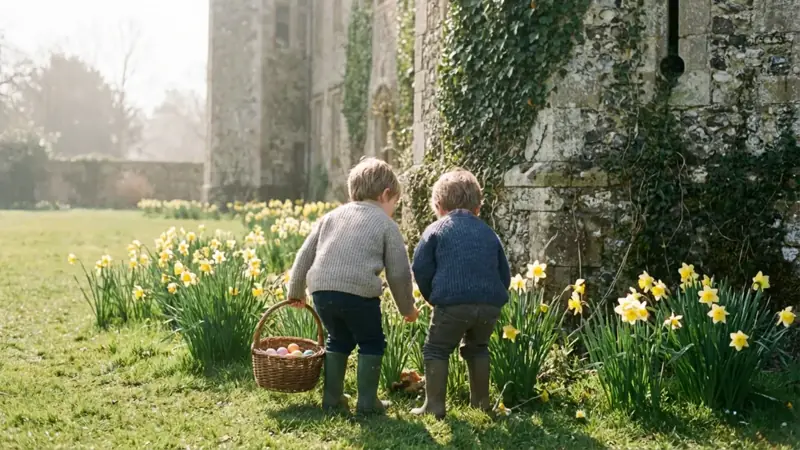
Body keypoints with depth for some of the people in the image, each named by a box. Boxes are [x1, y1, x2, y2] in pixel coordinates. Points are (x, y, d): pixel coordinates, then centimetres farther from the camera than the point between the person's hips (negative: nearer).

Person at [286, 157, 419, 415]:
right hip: (359, 292, -4)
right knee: (371, 343, 16)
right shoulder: (387, 225, 9)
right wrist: (407, 308, 21)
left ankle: (332, 397, 27)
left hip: (321, 289, 5)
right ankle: (367, 401, 14)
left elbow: (305, 255, 21)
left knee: (339, 340, 26)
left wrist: (295, 291, 32)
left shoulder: (331, 216, 22)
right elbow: (399, 273, 7)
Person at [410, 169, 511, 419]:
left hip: (452, 302, -4)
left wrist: (433, 297, 17)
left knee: (436, 350, 9)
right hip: (491, 303, 4)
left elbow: (421, 269, 3)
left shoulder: (436, 230, 11)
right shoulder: (488, 233, 23)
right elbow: (504, 275, 22)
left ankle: (434, 406, 4)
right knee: (477, 348, 25)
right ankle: (481, 401, 30)